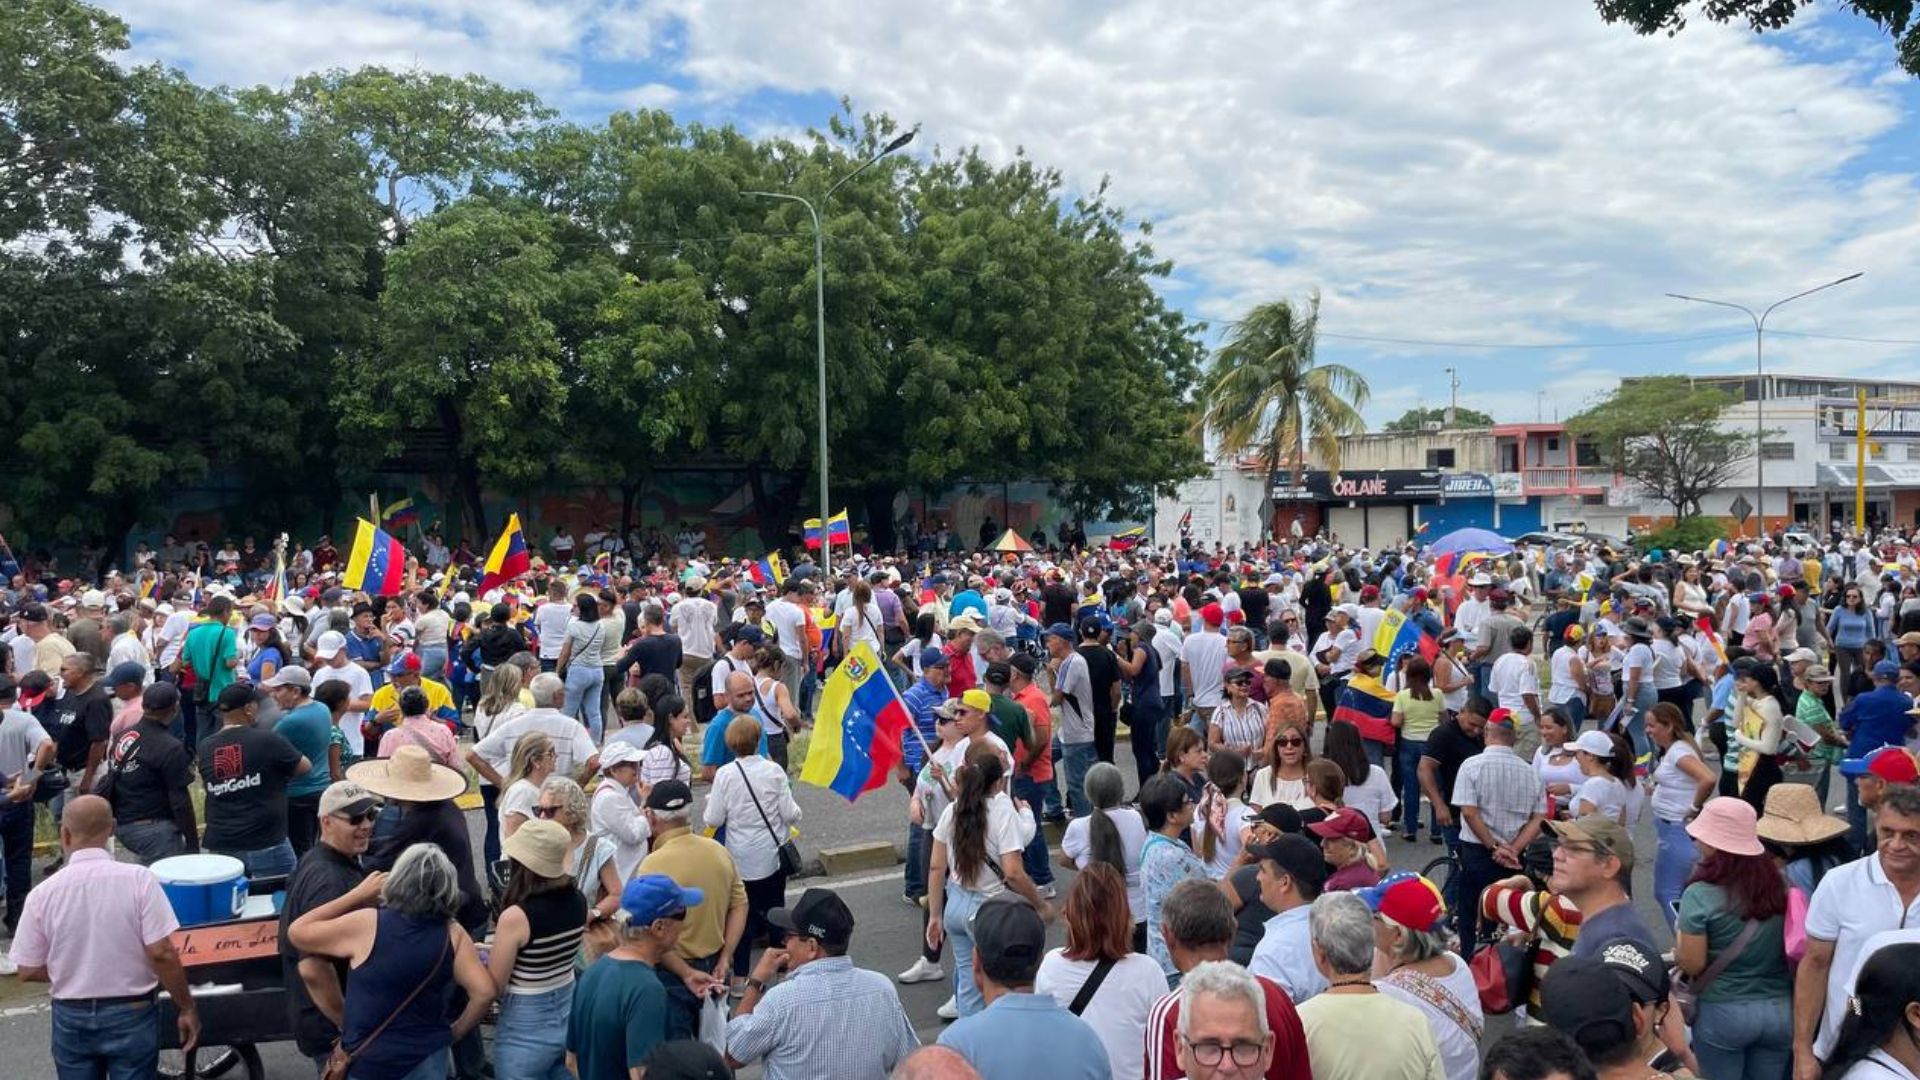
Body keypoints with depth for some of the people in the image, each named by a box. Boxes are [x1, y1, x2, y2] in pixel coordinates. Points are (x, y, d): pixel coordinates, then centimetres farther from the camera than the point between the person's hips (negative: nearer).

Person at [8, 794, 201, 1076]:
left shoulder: (43, 893, -8)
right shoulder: (139, 879, -15)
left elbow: (28, 971, -2)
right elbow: (161, 954, -17)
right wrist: (187, 1008, -6)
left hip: (71, 1018, 2)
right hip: (131, 1016, -2)